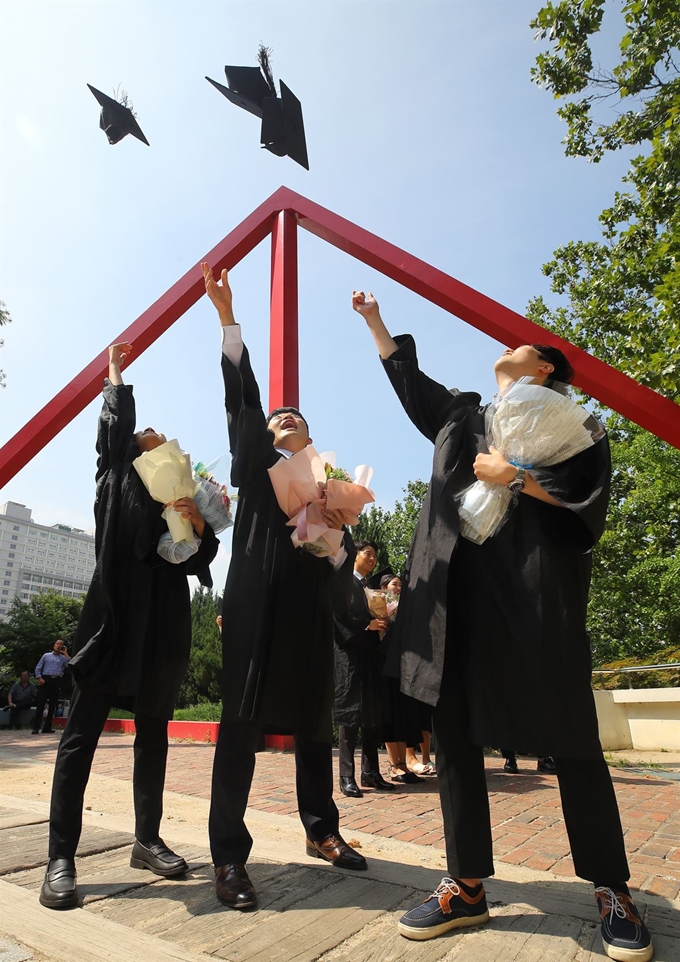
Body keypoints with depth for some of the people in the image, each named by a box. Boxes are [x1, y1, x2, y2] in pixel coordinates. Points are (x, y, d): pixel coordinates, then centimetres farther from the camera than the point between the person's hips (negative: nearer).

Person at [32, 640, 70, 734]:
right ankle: (36, 728, -6)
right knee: (40, 705, -7)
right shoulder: (46, 655, 13)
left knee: (52, 706, 4)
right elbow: (38, 668, 10)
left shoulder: (63, 658, 14)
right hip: (46, 680, -2)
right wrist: (39, 678, -6)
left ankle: (47, 727, 11)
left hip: (57, 681, 2)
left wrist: (65, 653, 0)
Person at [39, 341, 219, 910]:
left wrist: (199, 524, -8)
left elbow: (203, 559, 10)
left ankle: (148, 840, 21)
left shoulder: (183, 494, 15)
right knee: (83, 732, -2)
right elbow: (114, 425, 0)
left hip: (164, 620, 4)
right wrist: (116, 374, 13)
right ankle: (61, 858, 4)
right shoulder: (116, 476, 10)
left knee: (154, 731, 10)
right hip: (114, 612, -4)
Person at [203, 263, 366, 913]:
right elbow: (242, 402, -4)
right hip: (257, 607, -3)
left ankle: (322, 831, 28)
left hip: (309, 616, 4)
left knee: (314, 726, 12)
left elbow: (342, 579, 14)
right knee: (241, 725, -4)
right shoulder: (258, 467, 12)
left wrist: (334, 536, -8)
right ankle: (228, 855, 5)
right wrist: (228, 321, -12)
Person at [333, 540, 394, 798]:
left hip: (371, 655, 8)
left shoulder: (371, 588, 20)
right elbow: (337, 617, -14)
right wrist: (367, 625, -17)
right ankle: (347, 777, 0)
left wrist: (382, 624, 1)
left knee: (373, 714, 7)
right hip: (349, 654, -8)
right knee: (350, 713, -5)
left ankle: (371, 772, 15)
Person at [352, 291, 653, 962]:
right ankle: (467, 887, 15)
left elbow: (590, 492, -4)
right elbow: (406, 376, 36)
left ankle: (612, 892, 17)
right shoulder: (460, 416, 24)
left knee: (568, 738, 0)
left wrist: (512, 476, -6)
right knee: (455, 735, 4)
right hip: (458, 593, 5)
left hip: (534, 590, -5)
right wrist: (373, 319, 43)